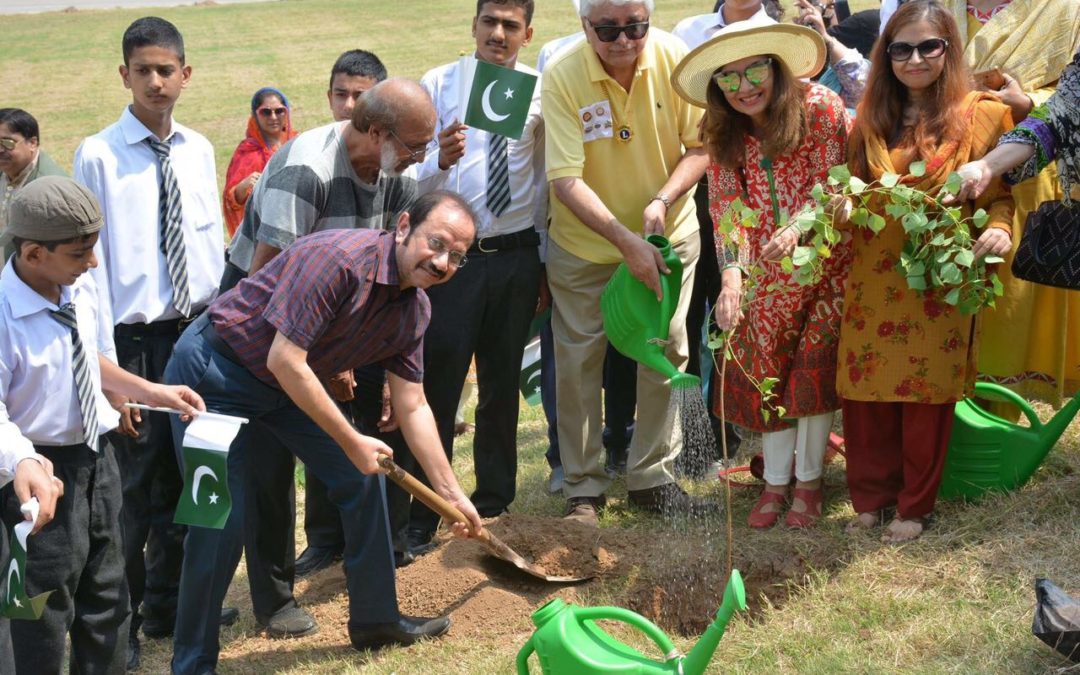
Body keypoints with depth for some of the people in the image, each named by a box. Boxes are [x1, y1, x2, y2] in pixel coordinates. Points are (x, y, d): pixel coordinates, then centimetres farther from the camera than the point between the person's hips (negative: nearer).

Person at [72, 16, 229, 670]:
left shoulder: (199, 151, 4)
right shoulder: (98, 156, -10)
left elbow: (213, 244, 10)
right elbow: (90, 263, -11)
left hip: (198, 331, 5)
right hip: (136, 339, -5)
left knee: (181, 478, 16)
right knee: (134, 485, 2)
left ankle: (167, 604, 34)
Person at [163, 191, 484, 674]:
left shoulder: (414, 310, -4)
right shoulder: (339, 257, -30)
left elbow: (412, 407, 6)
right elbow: (284, 361, -31)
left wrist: (452, 494, 7)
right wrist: (351, 442, -23)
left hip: (290, 382, 8)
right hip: (215, 369, -8)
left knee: (364, 479, 6)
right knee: (222, 517, -10)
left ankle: (375, 620, 23)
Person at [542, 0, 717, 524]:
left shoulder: (674, 58, -16)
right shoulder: (562, 77, -23)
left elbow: (701, 145, -8)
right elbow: (566, 180, -26)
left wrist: (662, 201, -24)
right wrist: (626, 241, -33)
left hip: (668, 234, 2)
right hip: (584, 242, -2)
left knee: (666, 351, 7)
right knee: (579, 360, 3)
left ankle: (651, 476, 23)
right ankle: (583, 488, 18)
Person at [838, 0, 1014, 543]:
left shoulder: (980, 115, -2)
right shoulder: (871, 121, 9)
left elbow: (999, 193, 1)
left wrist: (998, 229, -19)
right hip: (873, 282, 3)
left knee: (927, 396, 5)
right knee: (865, 392, 5)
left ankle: (915, 505, 21)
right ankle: (870, 496, 22)